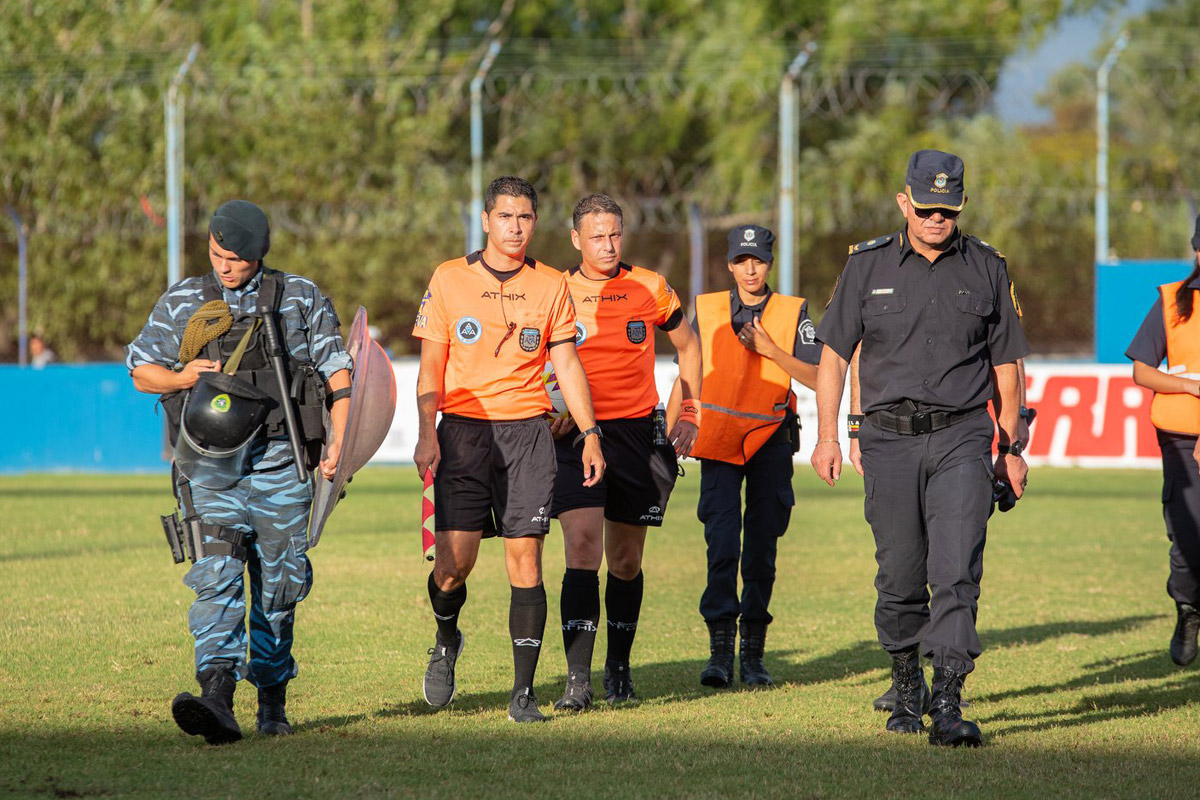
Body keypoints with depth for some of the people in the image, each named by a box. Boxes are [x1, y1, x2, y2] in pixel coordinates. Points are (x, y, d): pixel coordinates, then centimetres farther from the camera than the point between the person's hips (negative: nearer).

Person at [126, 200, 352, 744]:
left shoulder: (302, 300, 9)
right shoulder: (181, 303, 12)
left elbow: (337, 373, 7)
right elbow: (141, 371, 18)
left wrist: (339, 439, -6)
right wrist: (183, 377, -4)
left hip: (278, 460, 0)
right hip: (210, 464, 0)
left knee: (277, 585, 5)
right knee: (217, 576, -16)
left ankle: (271, 699, 22)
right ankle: (217, 701, -29)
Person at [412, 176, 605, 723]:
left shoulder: (551, 286, 8)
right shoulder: (449, 279, 4)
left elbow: (567, 364, 10)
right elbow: (431, 365, 4)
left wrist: (589, 434, 2)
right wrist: (427, 434, -7)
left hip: (527, 431, 1)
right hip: (464, 428, -1)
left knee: (525, 559, -6)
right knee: (454, 559, -9)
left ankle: (524, 692, -3)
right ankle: (446, 643, 22)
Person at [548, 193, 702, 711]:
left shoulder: (649, 289, 2)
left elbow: (687, 345, 18)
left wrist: (689, 415, 11)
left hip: (637, 433, 2)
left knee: (626, 560, 8)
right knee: (583, 545, -17)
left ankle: (619, 667, 28)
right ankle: (578, 681, -19)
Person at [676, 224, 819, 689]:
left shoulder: (794, 313, 3)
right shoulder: (707, 311, 6)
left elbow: (817, 378, -6)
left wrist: (772, 351, -16)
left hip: (772, 438, 0)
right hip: (719, 438, 0)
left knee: (762, 547, 1)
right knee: (722, 541, -12)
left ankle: (753, 654, 8)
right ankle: (720, 647, -13)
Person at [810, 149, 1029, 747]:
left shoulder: (986, 269, 7)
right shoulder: (867, 266, 6)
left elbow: (1006, 366, 13)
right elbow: (834, 356, 9)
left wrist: (1012, 448, 11)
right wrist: (827, 437, 0)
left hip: (962, 436, -1)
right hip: (889, 439, 1)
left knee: (956, 574, -13)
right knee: (900, 578, 4)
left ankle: (948, 708, -17)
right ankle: (906, 692, 22)